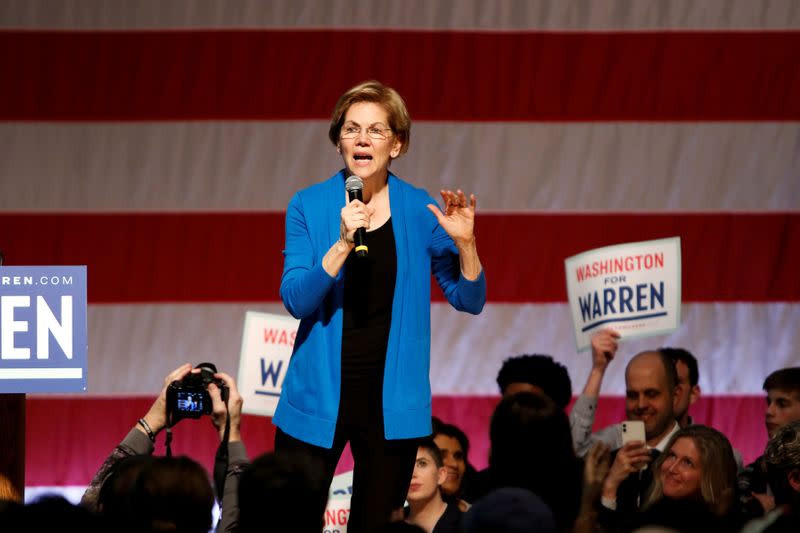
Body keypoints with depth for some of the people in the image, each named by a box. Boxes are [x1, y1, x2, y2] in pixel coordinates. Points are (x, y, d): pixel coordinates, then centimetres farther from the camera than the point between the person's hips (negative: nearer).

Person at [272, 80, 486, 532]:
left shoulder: (421, 211, 1)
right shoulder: (309, 206, 0)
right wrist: (343, 243, -24)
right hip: (319, 394, -1)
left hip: (391, 401, 1)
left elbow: (469, 301, 2)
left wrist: (464, 242, -15)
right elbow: (295, 299, -11)